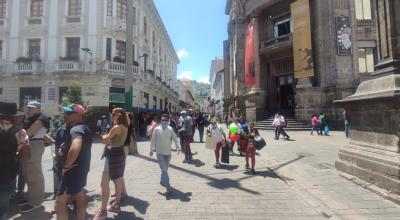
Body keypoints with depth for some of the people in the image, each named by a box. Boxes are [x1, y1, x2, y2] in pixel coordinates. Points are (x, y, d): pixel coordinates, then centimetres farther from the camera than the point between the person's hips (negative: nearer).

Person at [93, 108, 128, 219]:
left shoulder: (116, 127, -19)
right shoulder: (125, 127, 7)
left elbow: (105, 140, -12)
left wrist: (104, 136, 7)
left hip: (113, 155, -10)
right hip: (120, 154, 10)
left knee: (104, 183, -3)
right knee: (118, 181, 17)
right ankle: (116, 205, 31)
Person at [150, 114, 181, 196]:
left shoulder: (170, 129, -4)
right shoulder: (157, 129, -8)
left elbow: (175, 138, 1)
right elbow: (153, 140, 0)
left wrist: (178, 147, -8)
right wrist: (151, 150, 5)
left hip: (168, 152, 3)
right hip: (160, 153, -3)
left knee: (165, 169, 18)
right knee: (164, 170, -8)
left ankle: (162, 181, 42)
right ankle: (168, 187, -6)